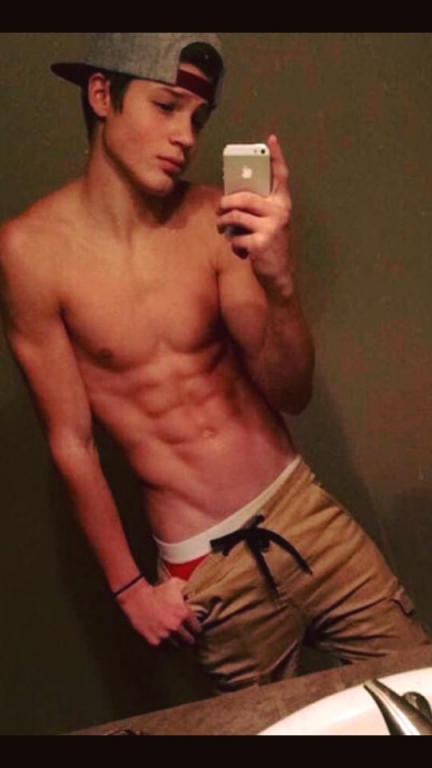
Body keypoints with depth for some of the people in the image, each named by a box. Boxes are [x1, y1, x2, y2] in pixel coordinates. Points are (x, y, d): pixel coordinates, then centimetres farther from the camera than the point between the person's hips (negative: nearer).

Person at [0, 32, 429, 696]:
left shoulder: (215, 220, -6)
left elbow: (291, 396, -7)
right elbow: (70, 442, -6)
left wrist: (279, 282, -26)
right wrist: (129, 587, 1)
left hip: (304, 514, 3)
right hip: (206, 571, -2)